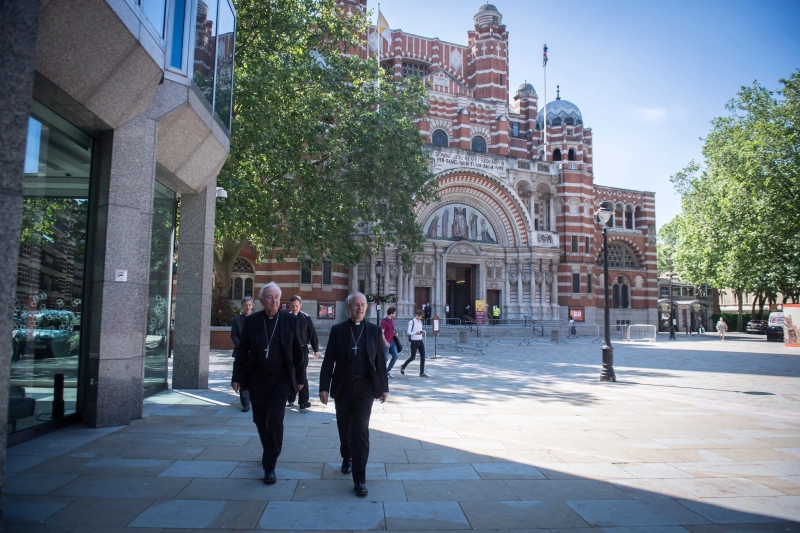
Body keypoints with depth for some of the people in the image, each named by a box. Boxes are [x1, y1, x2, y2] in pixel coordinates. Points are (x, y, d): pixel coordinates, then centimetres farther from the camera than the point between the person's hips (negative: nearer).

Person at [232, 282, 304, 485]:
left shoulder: (290, 320, -3)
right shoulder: (251, 320, 0)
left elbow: (297, 351, 1)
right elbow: (242, 351, 3)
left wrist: (299, 377, 3)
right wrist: (237, 377, 0)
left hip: (281, 378, -2)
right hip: (257, 379, 2)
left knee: (275, 419, -9)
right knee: (260, 420, 12)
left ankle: (270, 466, 3)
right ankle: (270, 452, 38)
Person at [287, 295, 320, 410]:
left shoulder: (306, 318, -1)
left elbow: (312, 334, 1)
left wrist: (316, 349, -1)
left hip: (302, 350, -1)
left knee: (302, 376, 2)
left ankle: (303, 400, 9)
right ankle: (290, 399, 23)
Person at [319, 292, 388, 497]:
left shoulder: (374, 330, 1)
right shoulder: (337, 330, 0)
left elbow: (380, 360, 3)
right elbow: (328, 360, -2)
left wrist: (384, 387, 3)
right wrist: (324, 387, -8)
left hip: (365, 387, -1)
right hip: (343, 386, 1)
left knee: (361, 431, -6)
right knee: (344, 428, 17)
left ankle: (359, 479, 2)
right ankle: (347, 458, 45)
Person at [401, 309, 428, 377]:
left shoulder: (420, 322, 13)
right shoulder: (411, 322, -8)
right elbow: (409, 332, -13)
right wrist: (415, 333, -27)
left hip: (420, 341, 6)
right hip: (414, 341, -6)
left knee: (423, 357, -1)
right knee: (413, 357, -2)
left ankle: (422, 373, 4)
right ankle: (403, 366, 22)